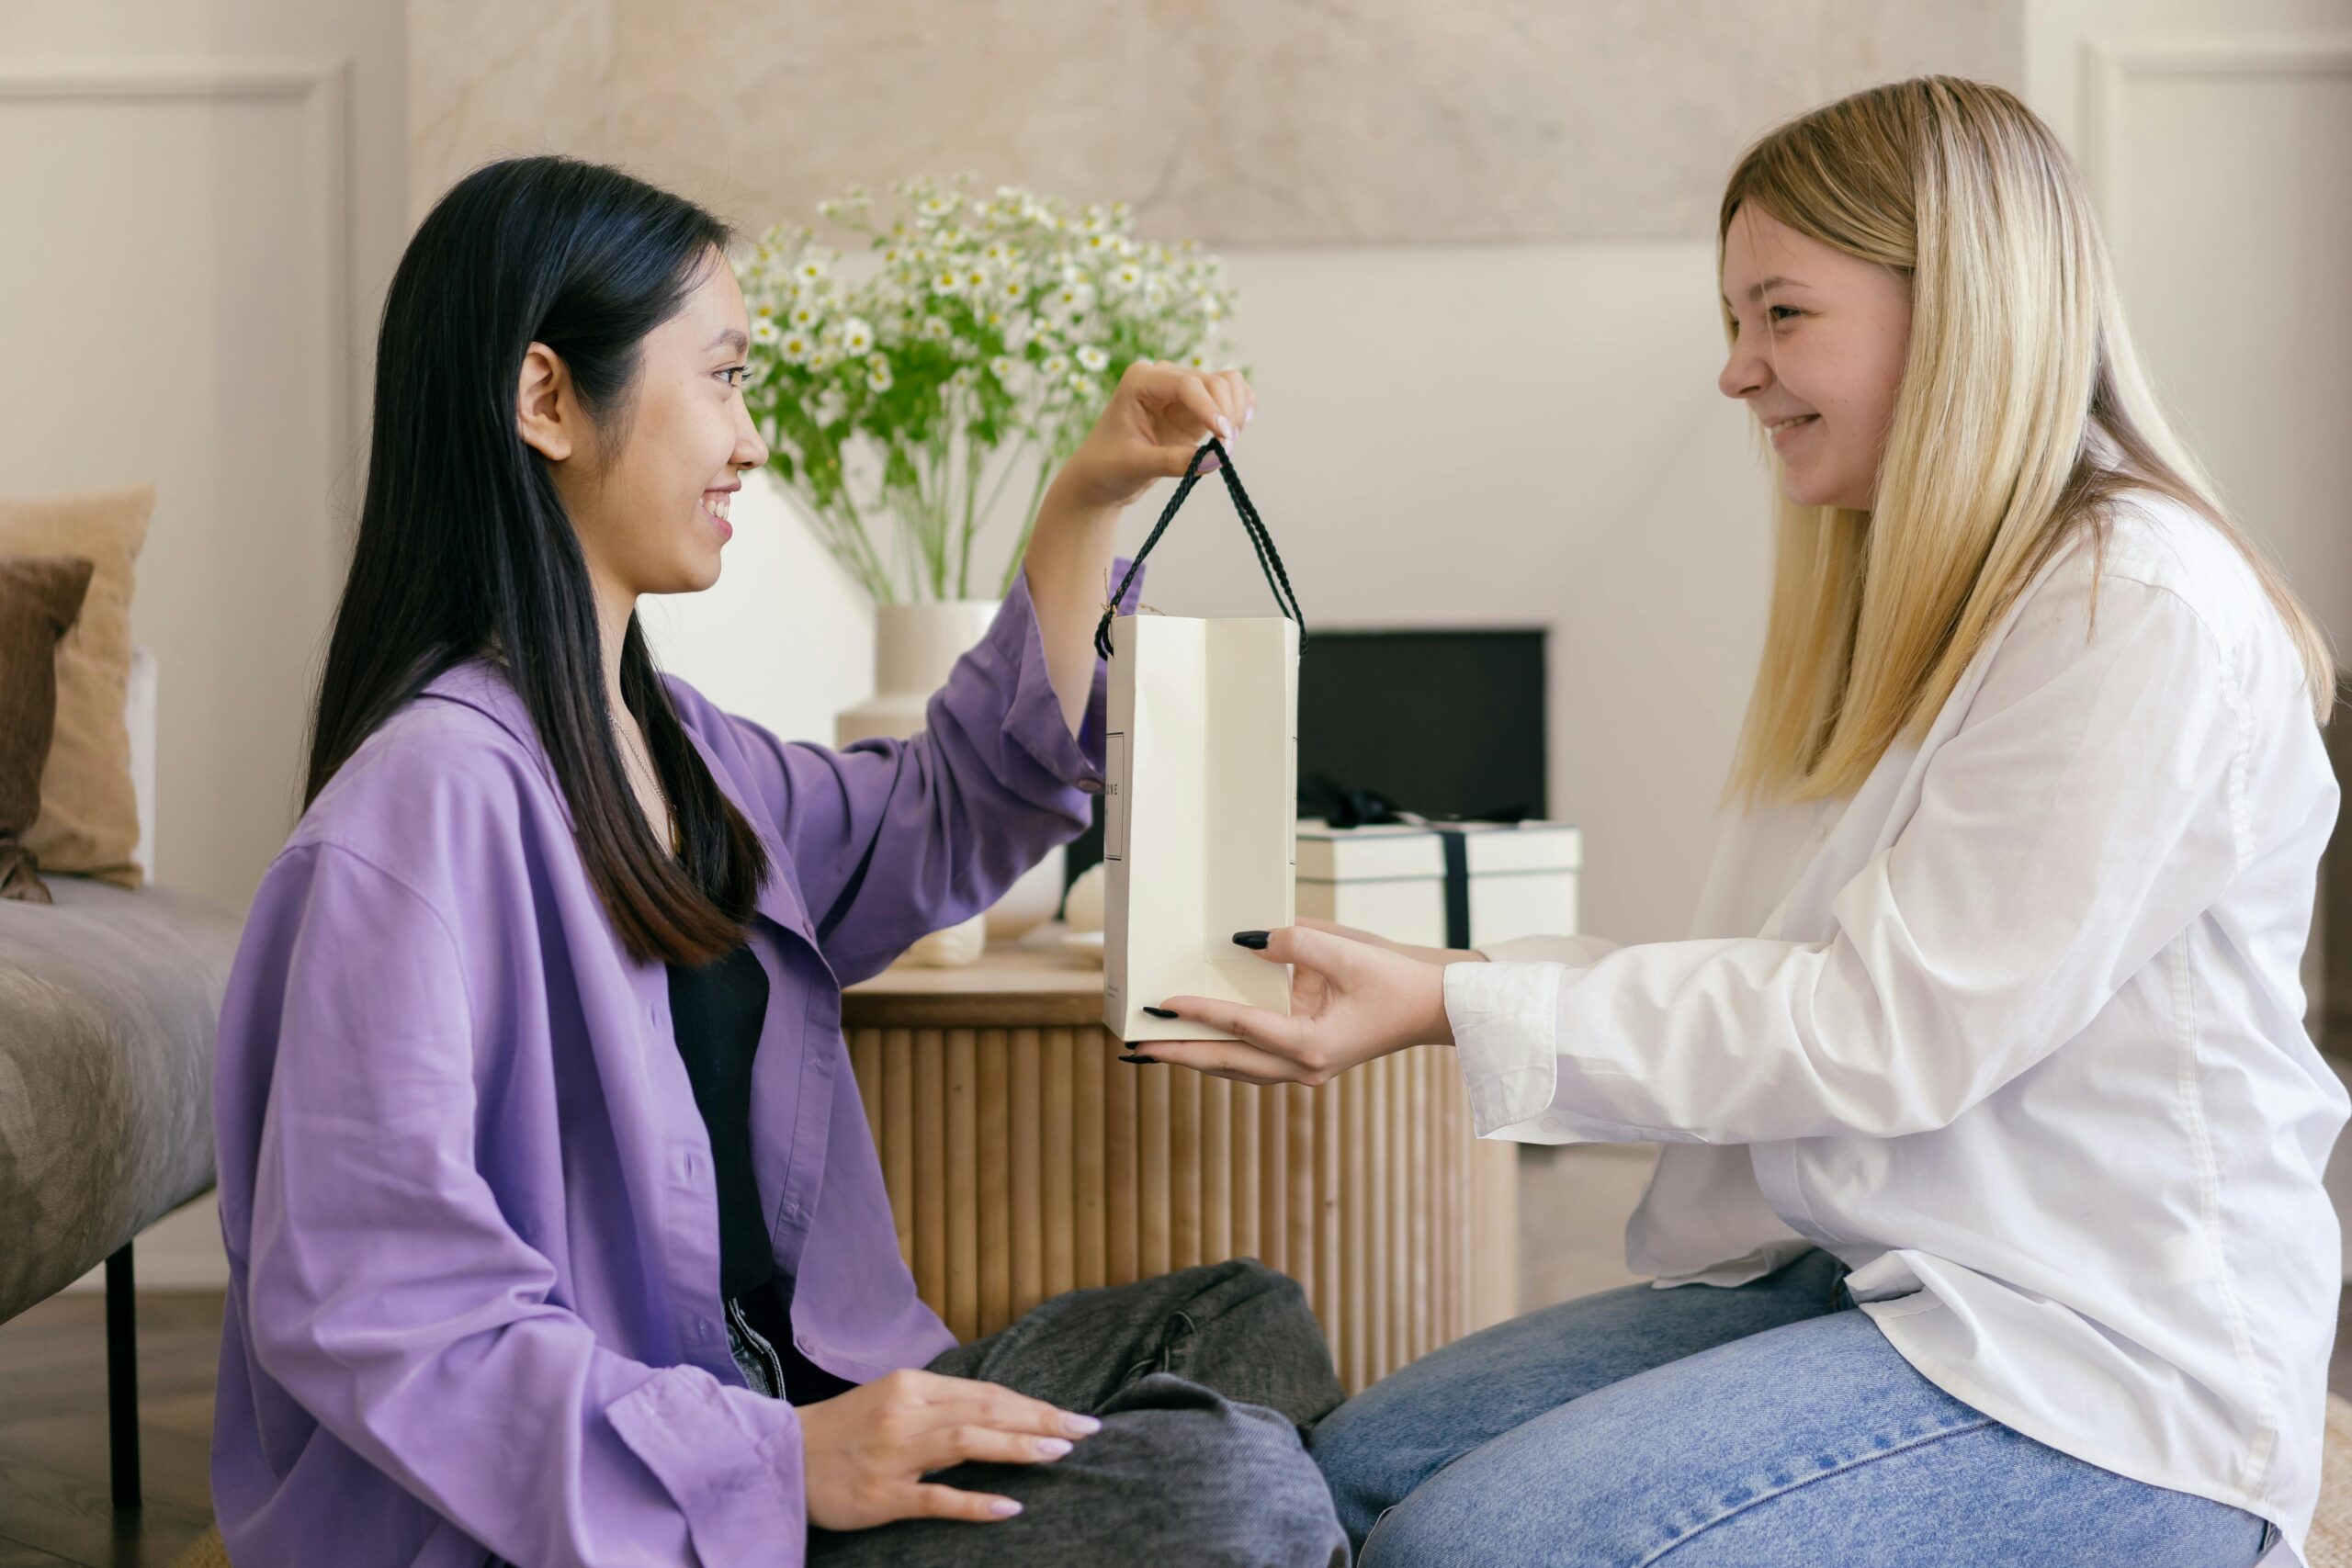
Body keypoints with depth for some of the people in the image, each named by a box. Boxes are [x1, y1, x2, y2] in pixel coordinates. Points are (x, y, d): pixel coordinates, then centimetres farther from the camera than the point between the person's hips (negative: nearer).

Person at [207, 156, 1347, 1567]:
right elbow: (357, 1305, -24)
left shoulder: (661, 737, 9)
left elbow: (946, 817, 25)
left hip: (780, 1389, 10)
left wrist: (1092, 500, 16)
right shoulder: (436, 793, -21)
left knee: (1247, 1325, 11)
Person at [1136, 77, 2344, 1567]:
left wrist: (1456, 1010, -19)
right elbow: (1779, 986, 10)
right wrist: (1442, 976, 1)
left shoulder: (2141, 613, -16)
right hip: (1873, 1280, 9)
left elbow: (1889, 1031, -20)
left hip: (2101, 1380, -9)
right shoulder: (1914, 604, 14)